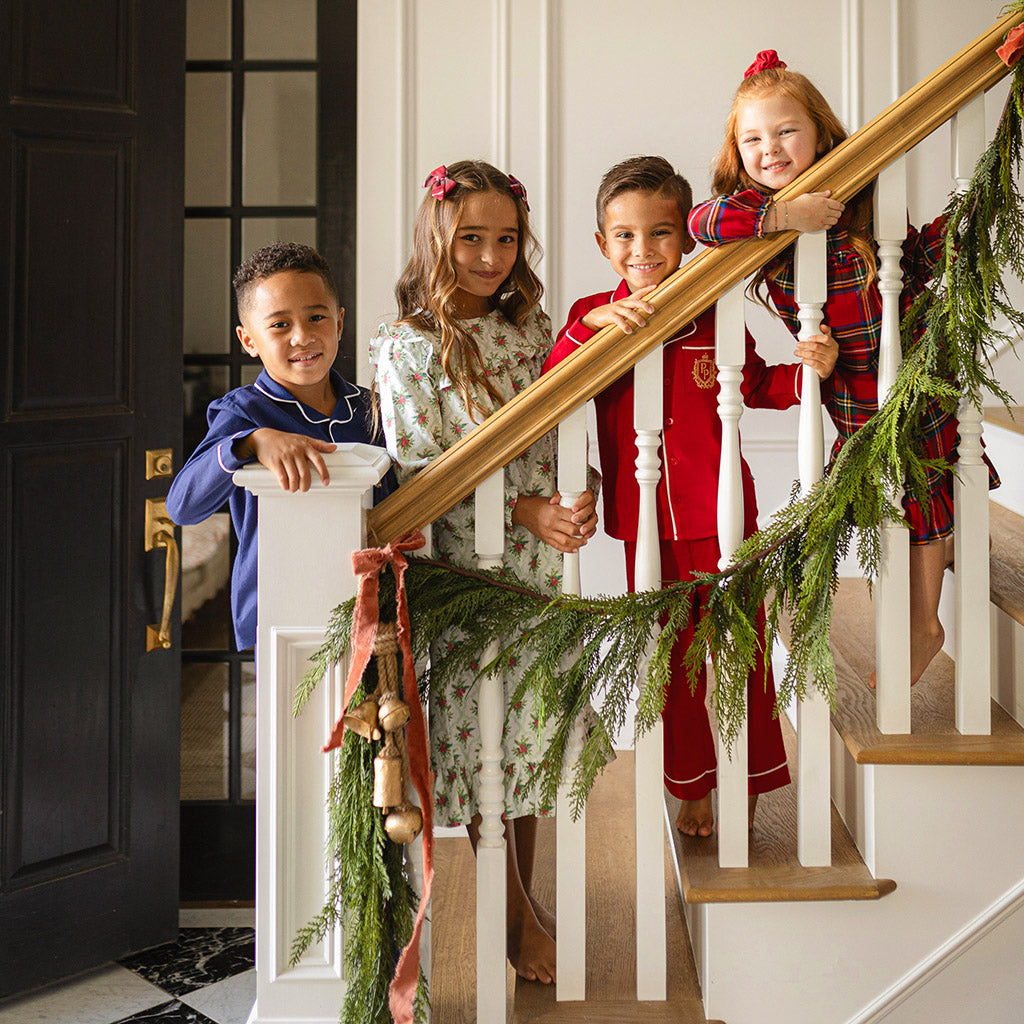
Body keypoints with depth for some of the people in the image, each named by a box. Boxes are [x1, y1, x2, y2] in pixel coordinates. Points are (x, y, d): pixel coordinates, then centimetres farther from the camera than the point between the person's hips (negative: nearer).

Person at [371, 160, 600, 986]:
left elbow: (565, 429, 13)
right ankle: (516, 915, 20)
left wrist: (577, 502, -7)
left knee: (531, 725, 12)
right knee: (475, 728, 2)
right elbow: (420, 471, -12)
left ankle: (525, 902, 29)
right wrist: (525, 510, -20)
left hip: (538, 560, 5)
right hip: (459, 563, -4)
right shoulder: (405, 348, -8)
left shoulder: (532, 327, 7)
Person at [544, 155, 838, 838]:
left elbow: (758, 387, 12)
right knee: (669, 657, 13)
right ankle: (693, 785, 30)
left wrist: (807, 371, -8)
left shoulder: (717, 317, -2)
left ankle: (745, 782, 28)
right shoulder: (593, 317, -1)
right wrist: (594, 325, -28)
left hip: (720, 515, -1)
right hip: (643, 524, 1)